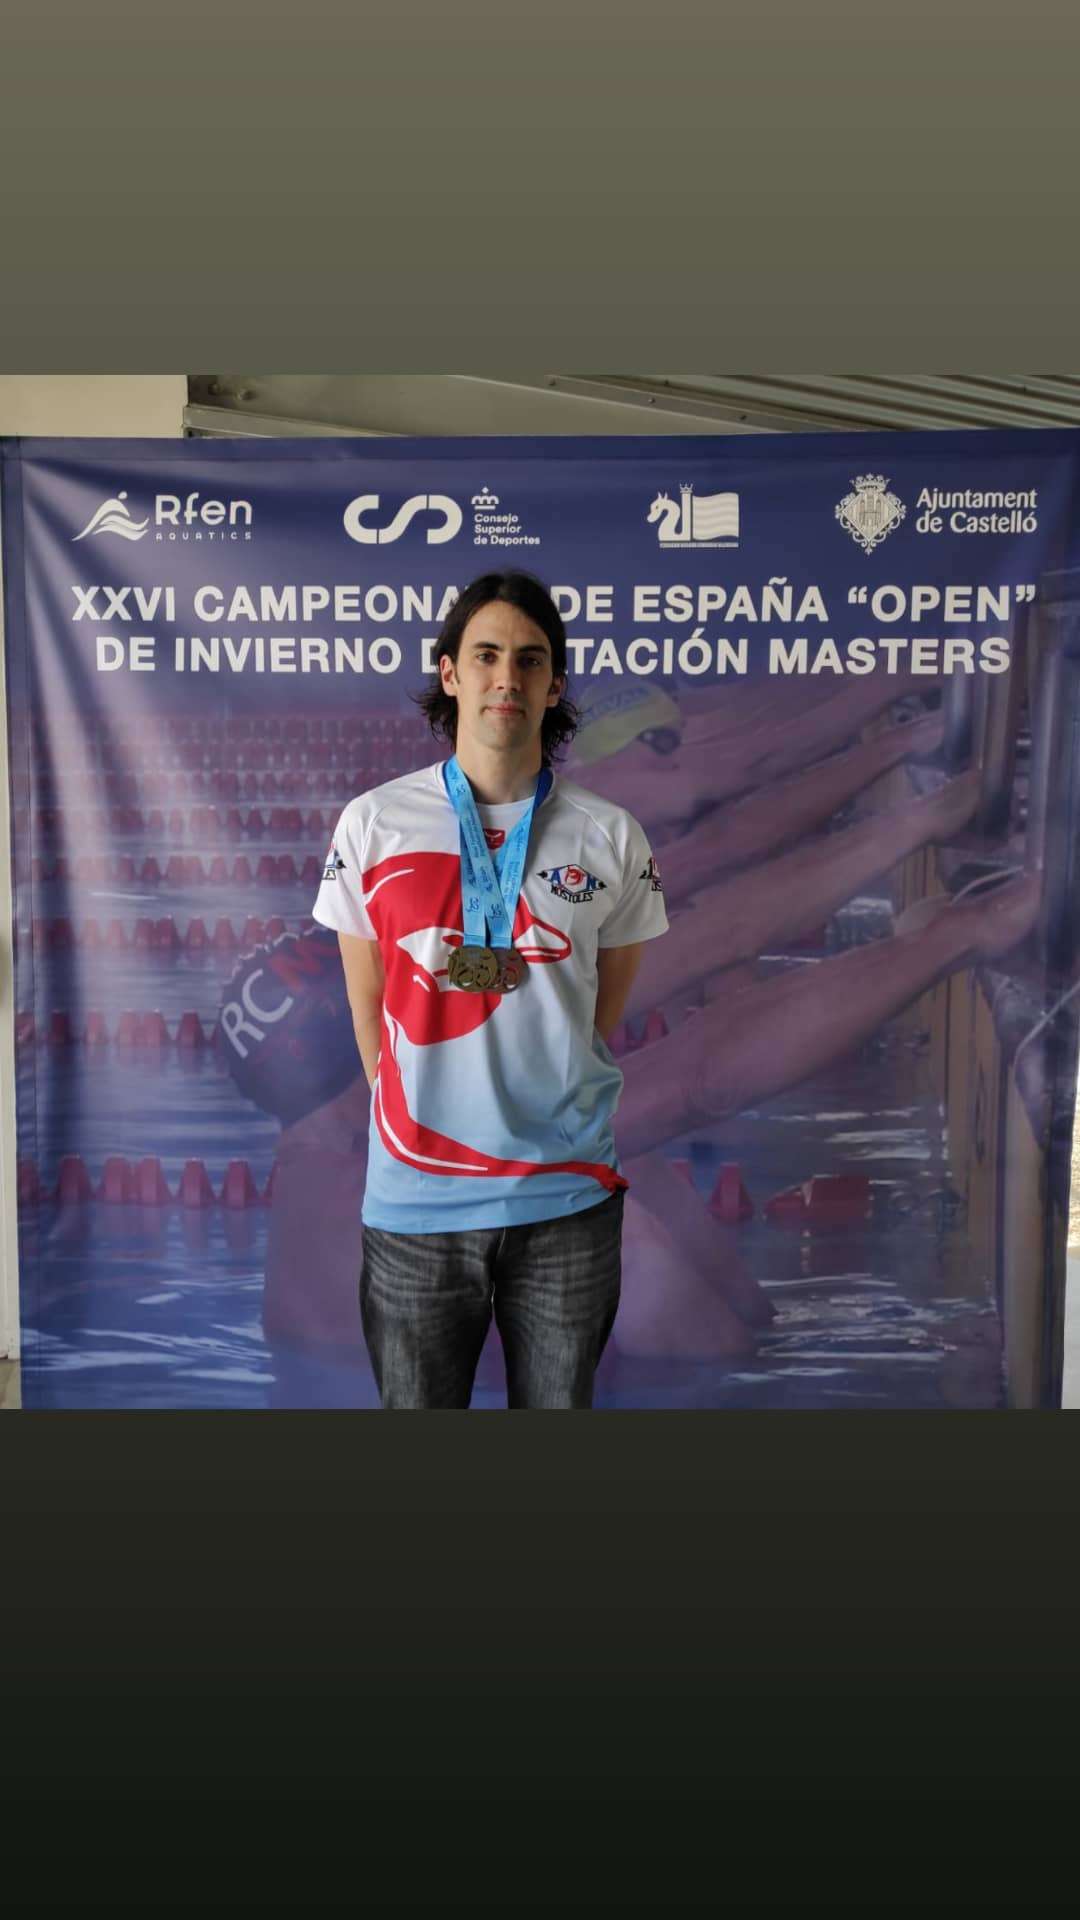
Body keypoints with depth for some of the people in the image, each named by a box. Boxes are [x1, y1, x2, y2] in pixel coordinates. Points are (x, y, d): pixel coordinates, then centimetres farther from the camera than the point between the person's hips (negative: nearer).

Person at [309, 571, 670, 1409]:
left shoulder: (611, 837, 1)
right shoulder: (373, 824, -1)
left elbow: (603, 1018, 10)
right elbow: (369, 1011, 6)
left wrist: (541, 1120, 10)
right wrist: (417, 1120, 8)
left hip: (568, 1198, 1)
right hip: (414, 1200, 0)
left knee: (559, 1398, 15)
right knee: (415, 1396, 13)